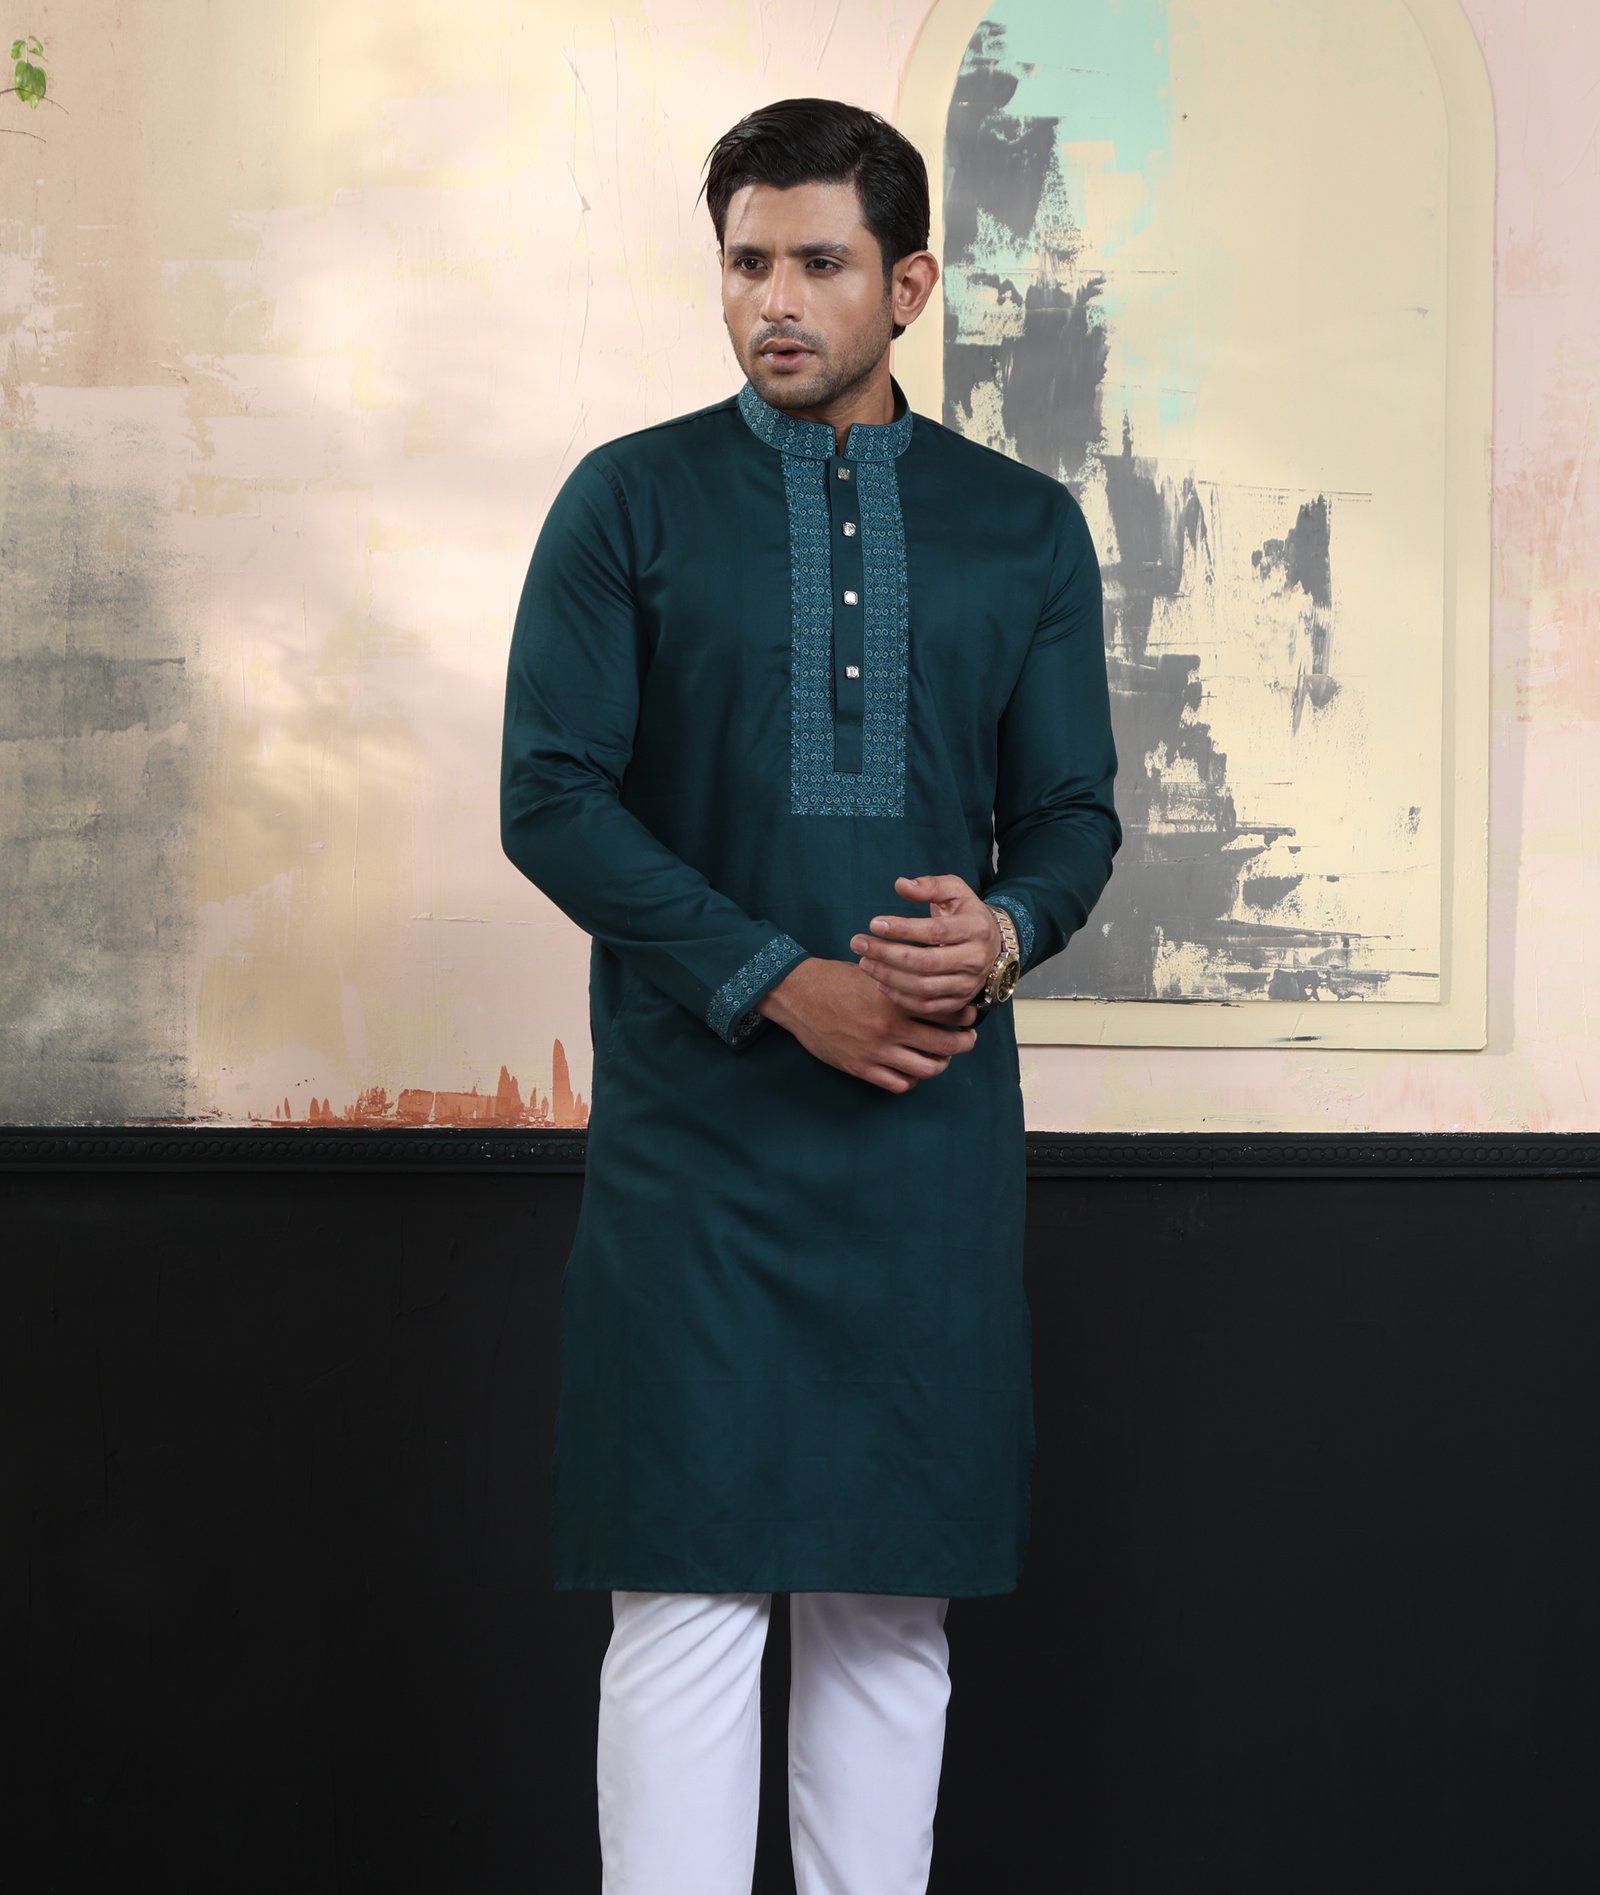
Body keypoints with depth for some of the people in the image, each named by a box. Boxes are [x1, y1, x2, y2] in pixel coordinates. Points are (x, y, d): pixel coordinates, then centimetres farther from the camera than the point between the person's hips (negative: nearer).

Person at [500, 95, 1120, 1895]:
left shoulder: (1025, 528, 10)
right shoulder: (629, 501, 2)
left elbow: (1071, 808, 11)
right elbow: (550, 795, -4)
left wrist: (1004, 929, -12)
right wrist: (781, 983, -12)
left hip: (934, 1123, 3)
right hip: (694, 1122, -2)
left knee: (892, 1604, 8)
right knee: (690, 1593, -4)